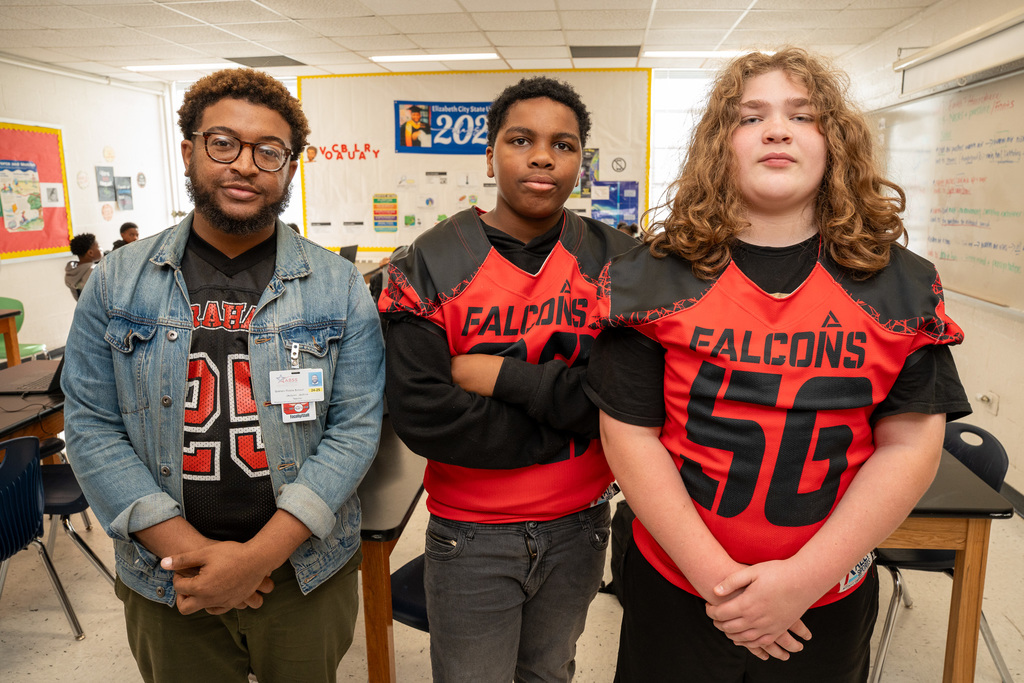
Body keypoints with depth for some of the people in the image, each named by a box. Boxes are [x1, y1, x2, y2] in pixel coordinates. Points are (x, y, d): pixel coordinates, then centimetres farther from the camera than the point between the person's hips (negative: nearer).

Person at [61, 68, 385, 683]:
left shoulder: (338, 287, -6)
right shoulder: (118, 282, -1)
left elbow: (356, 427, -10)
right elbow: (92, 427, -3)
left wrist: (260, 555, -17)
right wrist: (189, 549, -14)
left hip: (306, 574, 0)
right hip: (164, 583, 1)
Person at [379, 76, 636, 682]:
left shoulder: (615, 262, -6)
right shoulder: (430, 267, -12)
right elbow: (421, 415, -22)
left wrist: (503, 376, -23)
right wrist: (569, 419, -19)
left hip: (578, 529, 2)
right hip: (470, 538, -2)